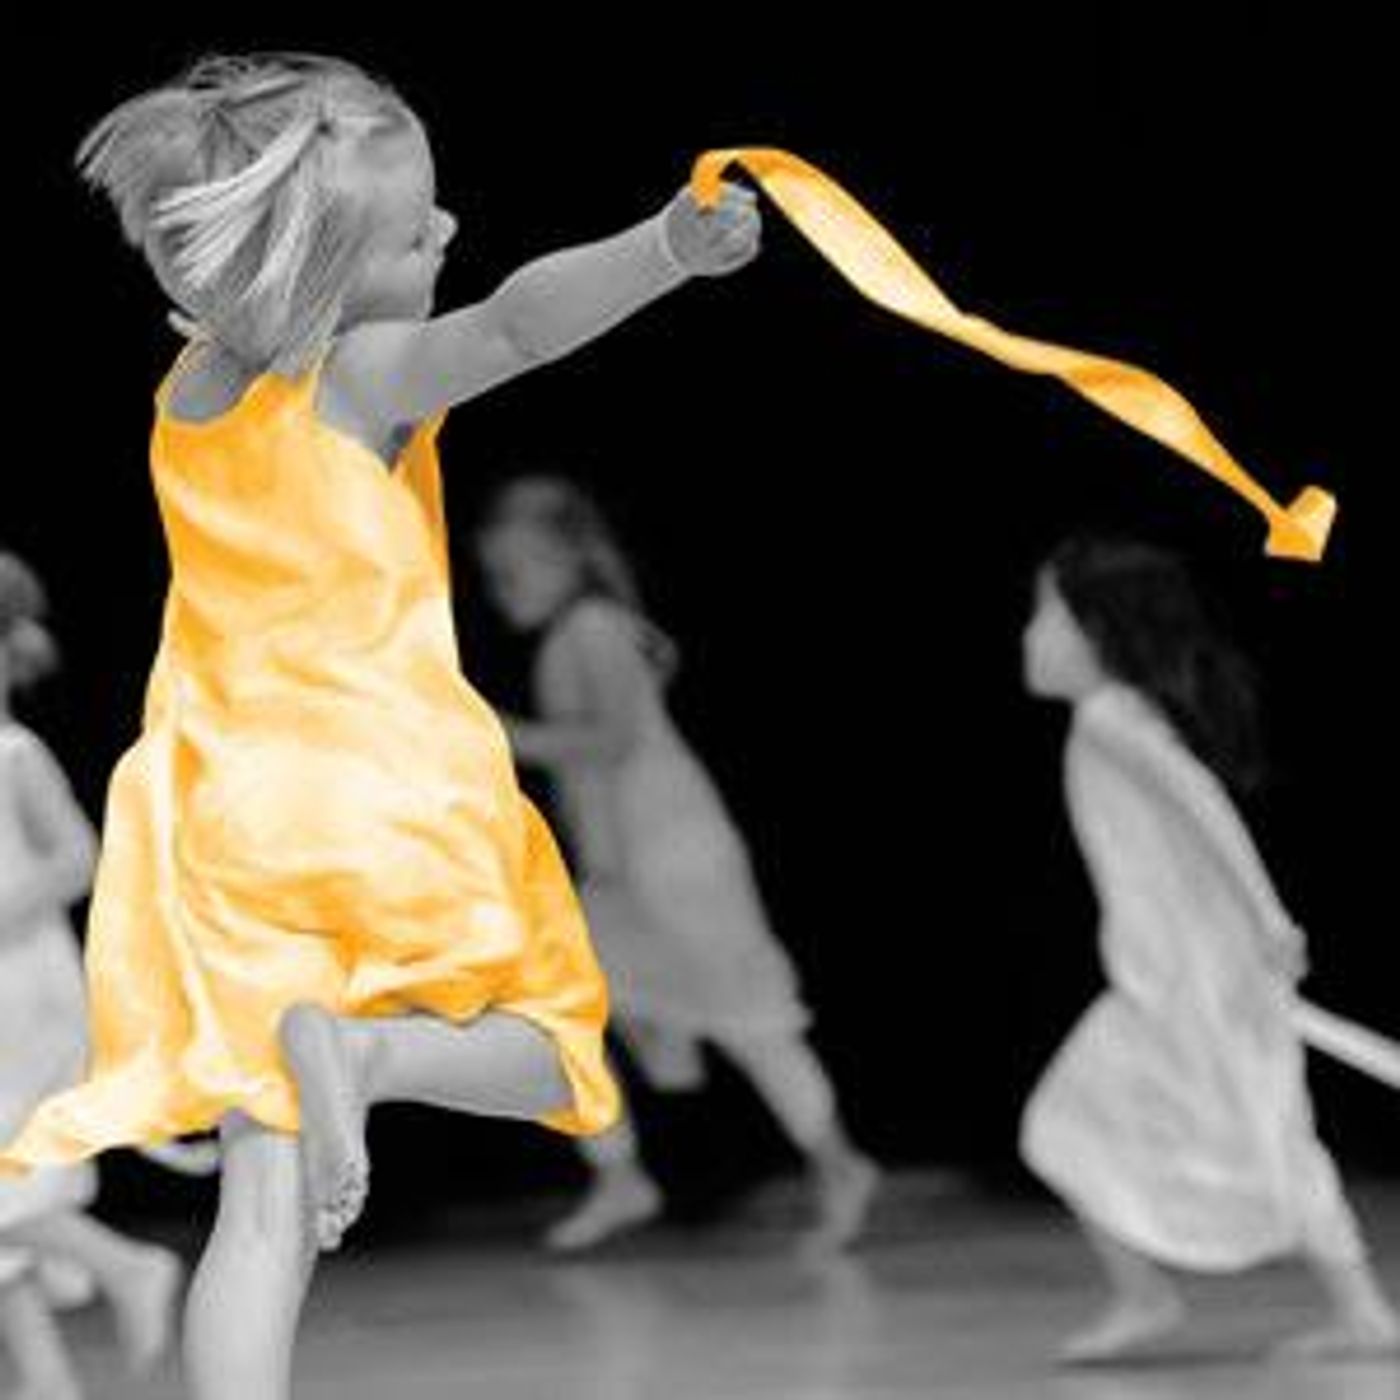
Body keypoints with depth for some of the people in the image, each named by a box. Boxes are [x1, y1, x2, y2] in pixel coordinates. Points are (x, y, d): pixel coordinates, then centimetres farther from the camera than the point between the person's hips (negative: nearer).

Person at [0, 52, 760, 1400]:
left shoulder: (187, 392, 6)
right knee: (550, 1051, 17)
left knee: (266, 1201, -1)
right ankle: (373, 1049, -14)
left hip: (238, 822, 5)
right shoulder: (370, 377, -13)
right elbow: (518, 322, -32)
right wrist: (669, 248, -43)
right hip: (406, 810, -5)